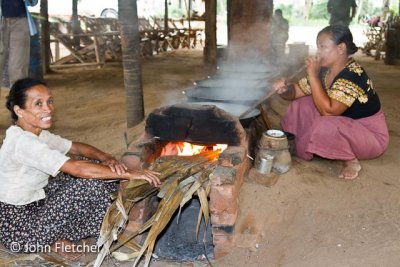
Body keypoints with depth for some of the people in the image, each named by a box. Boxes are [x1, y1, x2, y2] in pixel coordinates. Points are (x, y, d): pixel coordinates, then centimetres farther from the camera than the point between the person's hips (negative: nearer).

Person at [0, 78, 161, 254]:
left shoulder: (37, 134, 3)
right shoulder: (22, 141, -27)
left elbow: (76, 148, 8)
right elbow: (77, 168, -34)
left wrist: (107, 159, -13)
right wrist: (128, 174, -29)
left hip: (34, 205, 9)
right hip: (19, 229, -9)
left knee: (92, 165, 5)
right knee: (90, 183, -22)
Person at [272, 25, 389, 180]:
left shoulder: (353, 74, -29)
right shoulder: (324, 71, -4)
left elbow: (328, 111, -38)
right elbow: (296, 92, 1)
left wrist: (313, 76, -33)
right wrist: (284, 89, -24)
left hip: (371, 135, -8)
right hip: (344, 127, 8)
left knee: (324, 127, -35)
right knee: (301, 104, -2)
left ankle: (351, 161, -8)